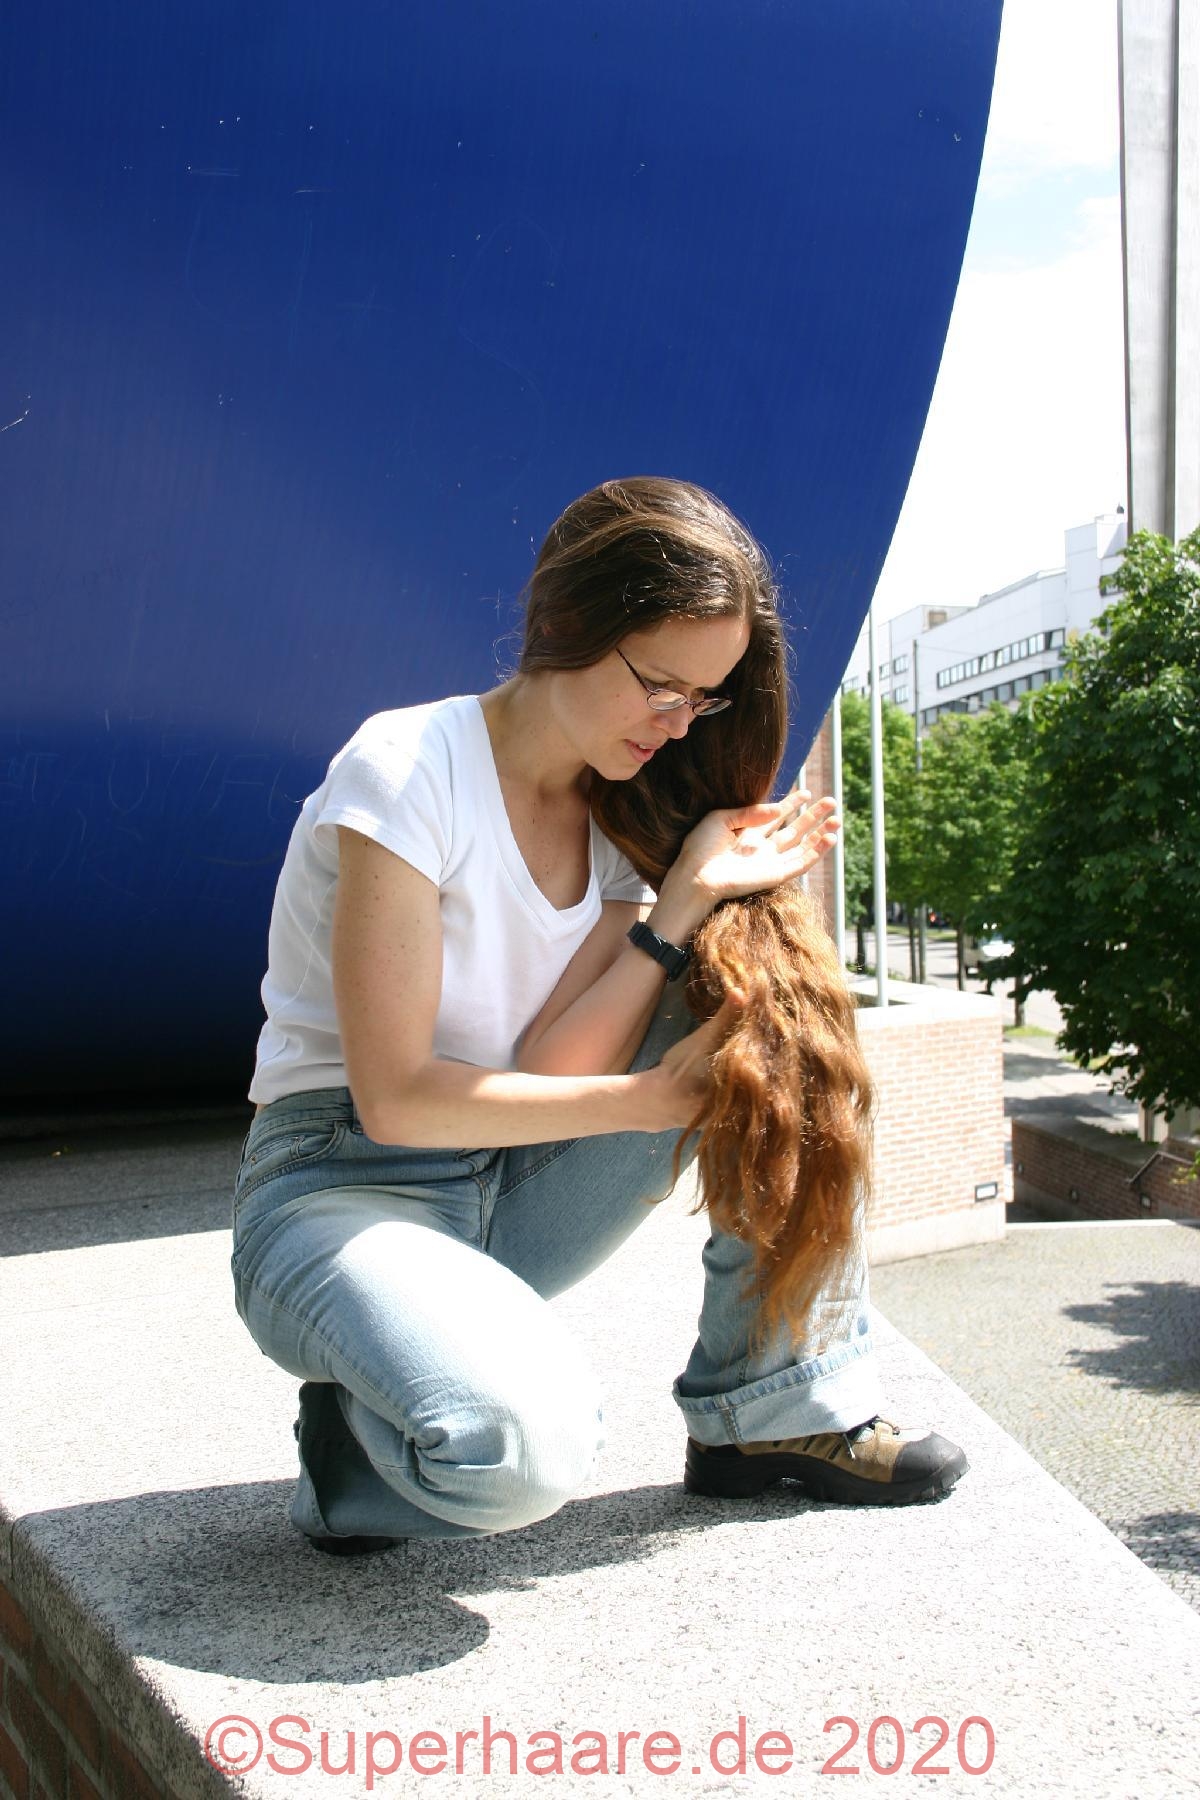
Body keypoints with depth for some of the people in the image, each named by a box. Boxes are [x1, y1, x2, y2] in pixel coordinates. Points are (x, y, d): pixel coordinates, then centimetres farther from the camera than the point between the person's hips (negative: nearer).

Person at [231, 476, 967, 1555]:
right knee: (521, 1443, -36)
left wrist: (688, 899, -18)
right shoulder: (410, 768, -18)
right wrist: (660, 1098, -19)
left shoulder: (624, 819, 1)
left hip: (514, 1199, 6)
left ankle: (777, 1410, -3)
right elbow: (397, 1099, -21)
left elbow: (554, 1069, -11)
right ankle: (364, 1434, 1)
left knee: (778, 1003, -11)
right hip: (345, 1192, -6)